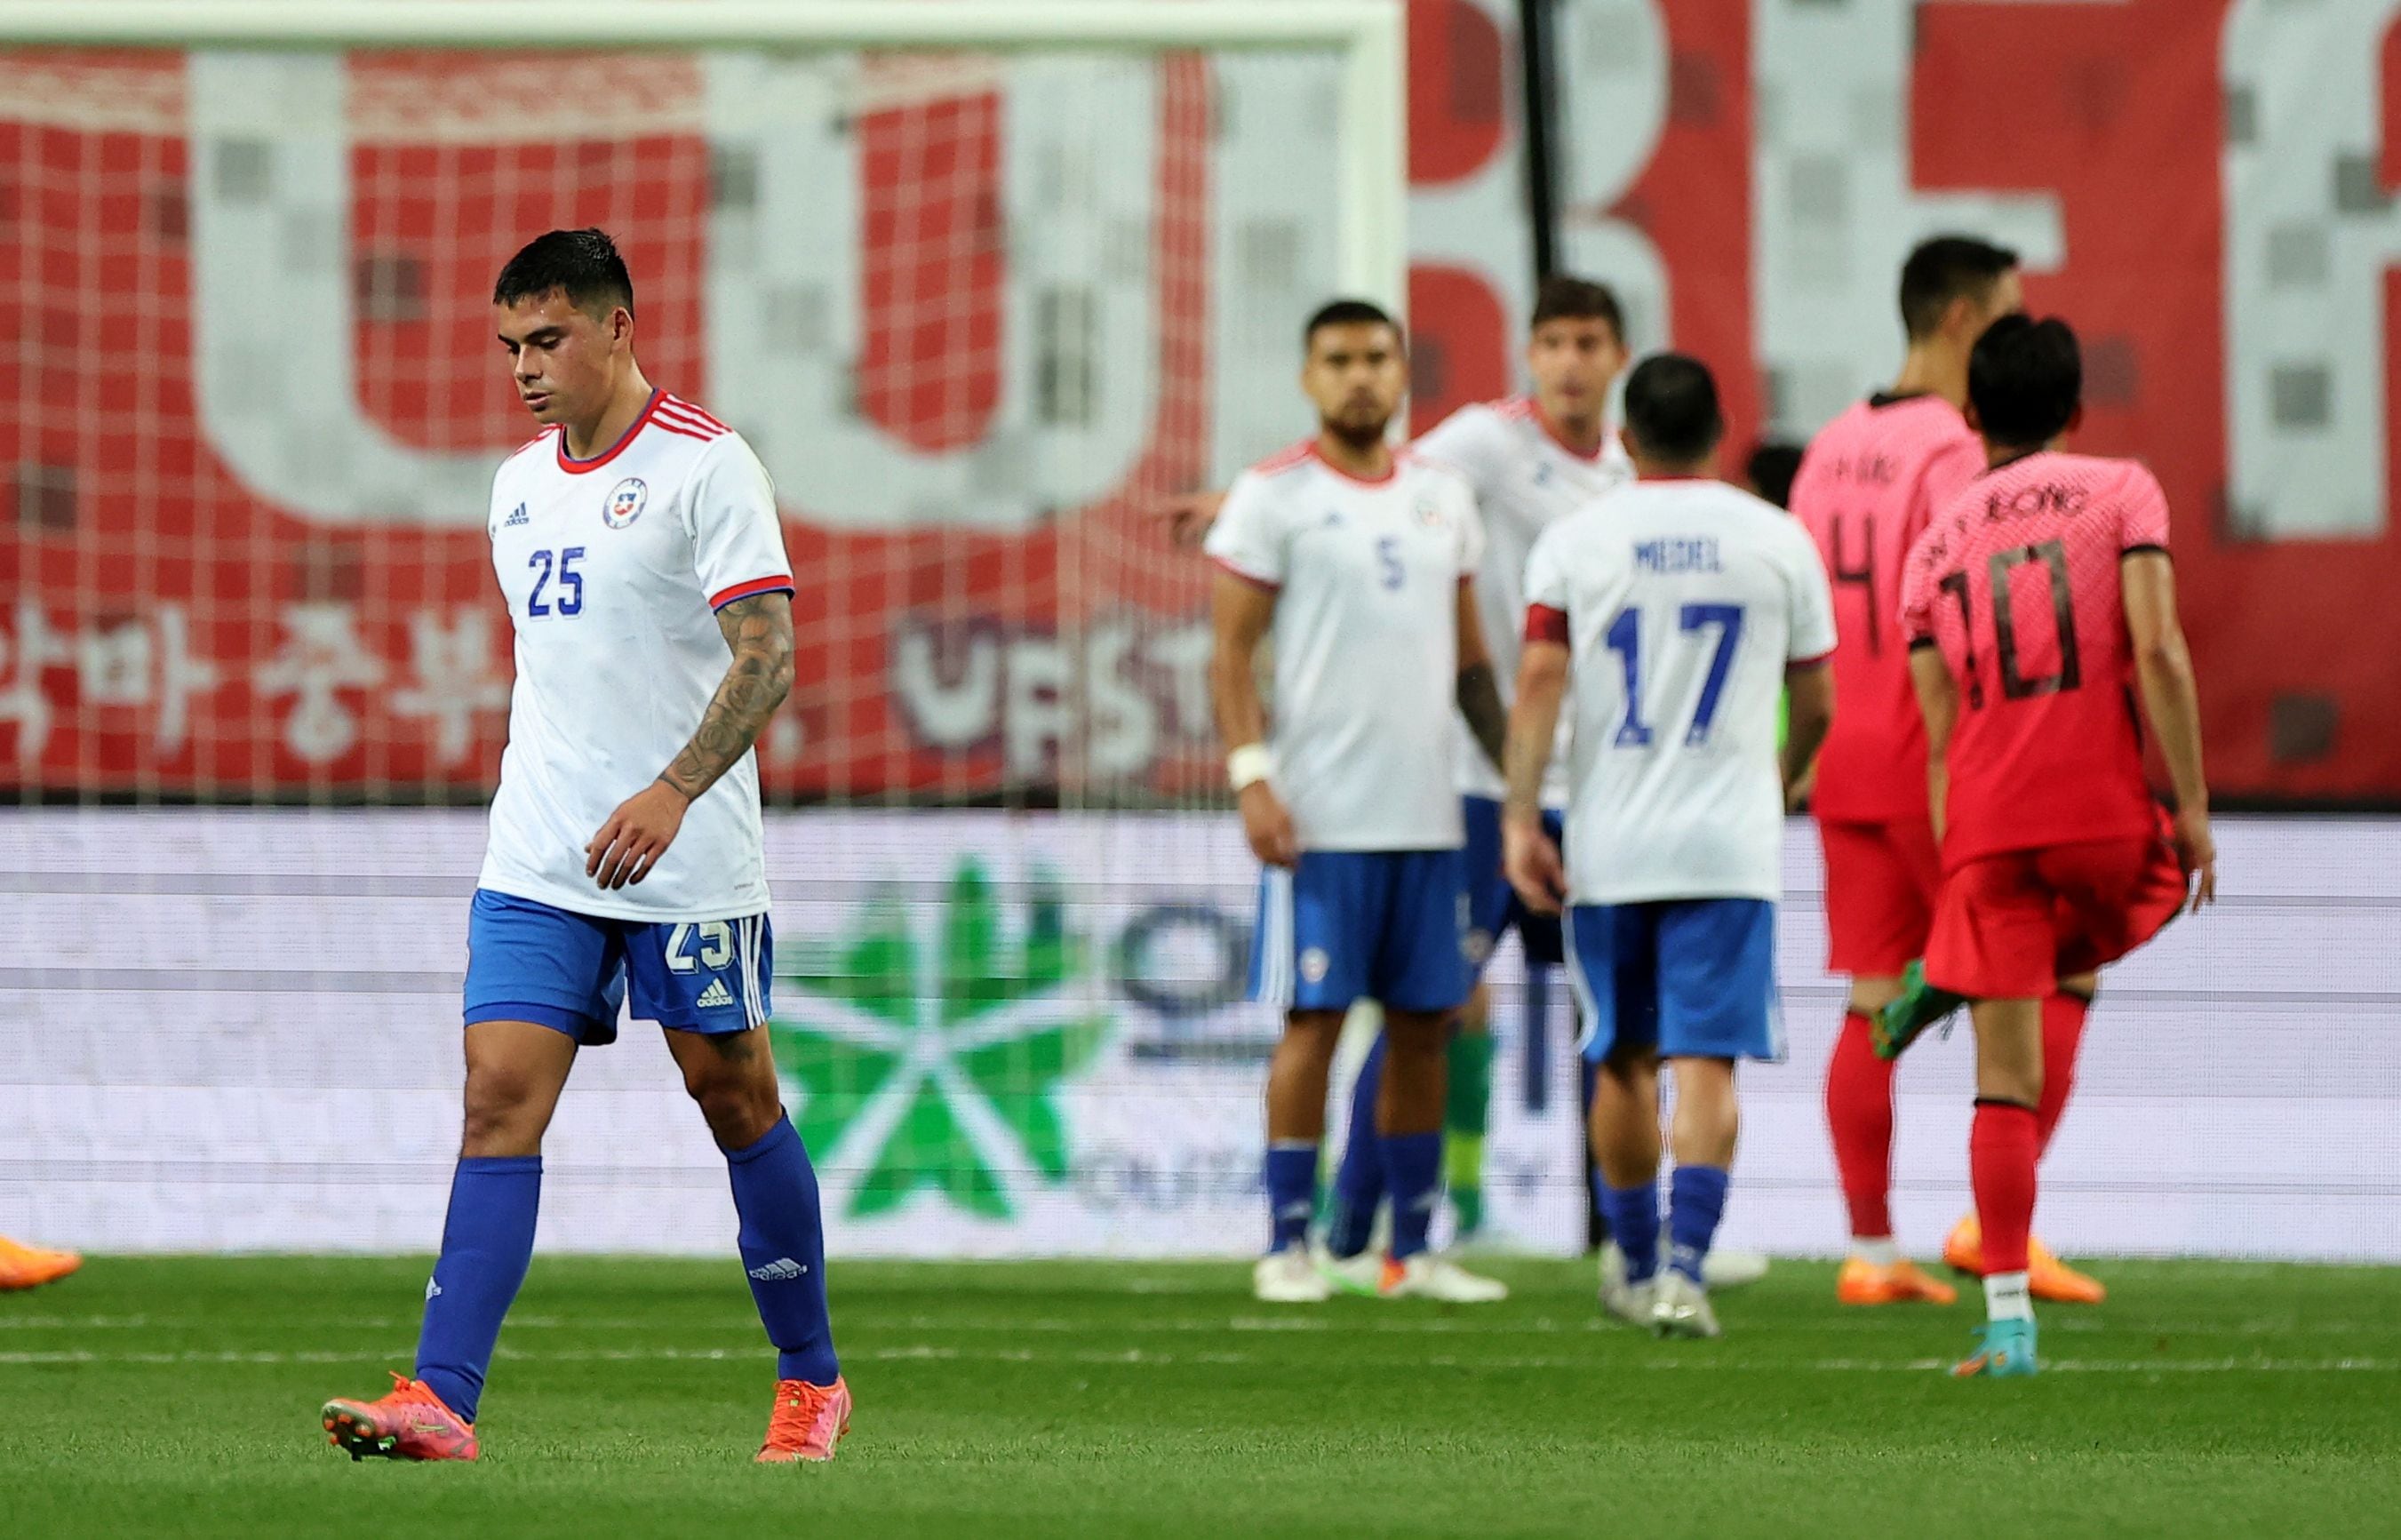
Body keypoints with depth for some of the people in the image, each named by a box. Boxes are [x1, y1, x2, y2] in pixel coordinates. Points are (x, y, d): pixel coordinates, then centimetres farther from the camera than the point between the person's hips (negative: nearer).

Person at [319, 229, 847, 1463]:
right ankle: (440, 1399, -17)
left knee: (733, 1097, 6)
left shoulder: (705, 466, -10)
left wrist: (672, 792, -30)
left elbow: (763, 655, -17)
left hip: (688, 862, -5)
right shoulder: (520, 486, 13)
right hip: (535, 864, 5)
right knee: (498, 1100, -8)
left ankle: (810, 1383, 23)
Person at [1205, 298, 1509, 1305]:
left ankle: (1412, 1249, 12)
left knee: (1423, 1024, 6)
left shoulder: (1443, 499, 14)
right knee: (1314, 1019, -6)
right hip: (1319, 813, -5)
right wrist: (1251, 775, -15)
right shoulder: (1274, 498, -2)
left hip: (1427, 811, 5)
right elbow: (1231, 653, -5)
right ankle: (1287, 1246, 0)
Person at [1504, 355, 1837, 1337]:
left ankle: (1638, 1270, 25)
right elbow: (1816, 704, 10)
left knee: (1625, 1061, 14)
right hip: (1729, 847, -1)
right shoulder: (1778, 540, 3)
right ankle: (1683, 1270, -19)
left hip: (1608, 848, 1)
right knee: (1706, 1062, -5)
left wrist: (1520, 817, -8)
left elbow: (1539, 679, -8)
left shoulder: (1573, 542, 2)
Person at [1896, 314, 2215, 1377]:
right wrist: (2191, 805, -5)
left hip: (1988, 823, 2)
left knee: (2006, 1080, 1)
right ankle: (1946, 983, 18)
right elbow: (2157, 652, -9)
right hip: (2103, 812, -2)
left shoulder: (1934, 545, 13)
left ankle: (2008, 1317, -4)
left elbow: (1941, 736, 11)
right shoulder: (2120, 492, 3)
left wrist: (1957, 880, 14)